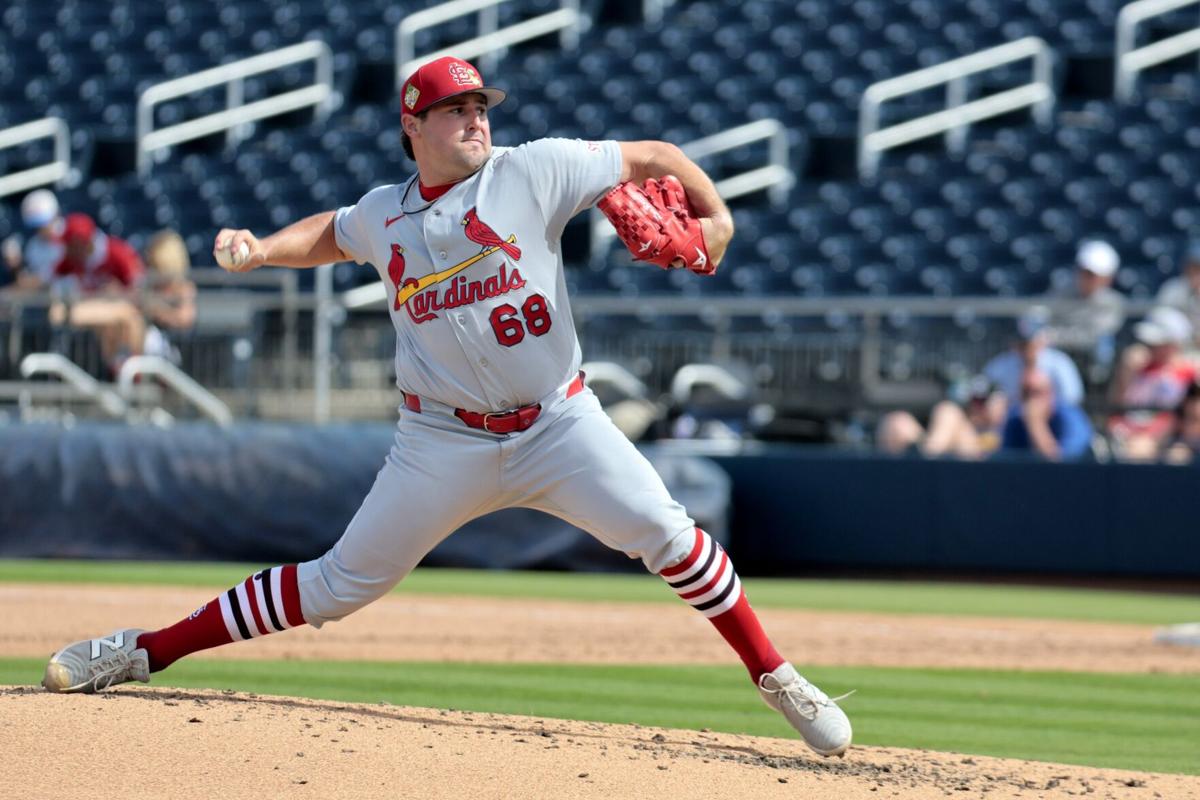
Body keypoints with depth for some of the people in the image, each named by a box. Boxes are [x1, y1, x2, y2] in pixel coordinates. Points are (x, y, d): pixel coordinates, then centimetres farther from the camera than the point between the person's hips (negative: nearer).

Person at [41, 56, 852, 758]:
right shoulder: (383, 215, 6)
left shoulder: (534, 170, -4)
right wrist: (259, 250, 12)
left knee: (664, 532, -21)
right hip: (445, 441, 1)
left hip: (558, 425, -1)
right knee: (342, 584, 2)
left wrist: (715, 216, -13)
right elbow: (330, 233, 29)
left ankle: (776, 678, -7)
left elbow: (654, 158, 2)